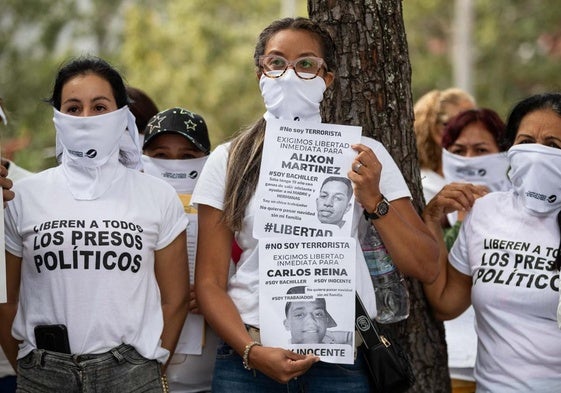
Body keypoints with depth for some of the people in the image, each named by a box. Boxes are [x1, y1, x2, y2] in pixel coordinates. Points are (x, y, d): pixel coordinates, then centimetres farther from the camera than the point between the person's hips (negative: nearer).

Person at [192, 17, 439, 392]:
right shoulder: (228, 161, 4)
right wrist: (251, 351, -13)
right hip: (249, 358, 0)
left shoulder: (363, 155, 4)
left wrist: (373, 201, -14)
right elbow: (210, 281, 2)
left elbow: (426, 268, 0)